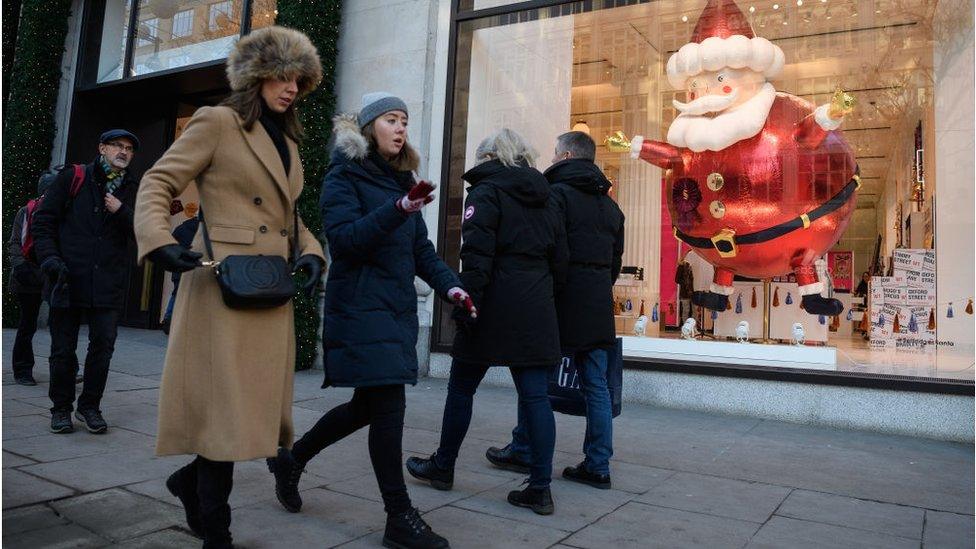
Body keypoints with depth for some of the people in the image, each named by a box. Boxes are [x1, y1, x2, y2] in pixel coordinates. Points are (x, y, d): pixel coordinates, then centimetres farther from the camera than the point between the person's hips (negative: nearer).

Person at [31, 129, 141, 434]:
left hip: (108, 284, 2)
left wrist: (122, 212, -11)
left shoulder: (131, 191, 11)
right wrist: (50, 259, -9)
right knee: (63, 349, 6)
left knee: (103, 346, 2)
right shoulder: (72, 178, 4)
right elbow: (42, 222, 3)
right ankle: (61, 408, 21)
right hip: (68, 280, -2)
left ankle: (89, 406, 18)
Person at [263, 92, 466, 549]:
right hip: (361, 310, -8)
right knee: (389, 408, -8)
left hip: (398, 309, 8)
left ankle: (291, 459, 36)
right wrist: (398, 210, -30)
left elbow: (420, 247, 15)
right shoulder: (344, 176, -5)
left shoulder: (401, 179, 16)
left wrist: (449, 285, -1)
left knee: (368, 405, 14)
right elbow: (345, 239, -18)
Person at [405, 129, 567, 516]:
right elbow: (559, 263, 16)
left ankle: (442, 468, 26)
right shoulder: (543, 199, 17)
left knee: (462, 388, 10)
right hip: (536, 313, 6)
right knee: (535, 395, 4)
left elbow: (477, 257, -15)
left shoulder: (487, 191, -3)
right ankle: (540, 488, 6)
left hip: (495, 308, -6)